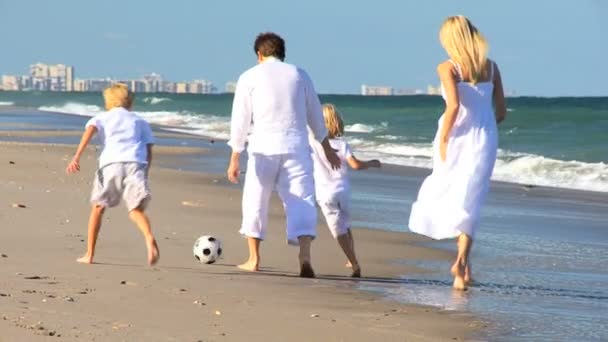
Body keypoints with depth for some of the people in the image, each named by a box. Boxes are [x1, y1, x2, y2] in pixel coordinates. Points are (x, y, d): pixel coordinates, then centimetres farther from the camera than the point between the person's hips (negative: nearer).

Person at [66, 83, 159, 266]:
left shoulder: (102, 117, 25)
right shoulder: (140, 121, 29)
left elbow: (90, 130, 2)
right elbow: (148, 151, 17)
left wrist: (76, 156, -8)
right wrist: (144, 175, 21)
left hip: (111, 163, -1)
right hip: (136, 163, 1)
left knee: (98, 206, 16)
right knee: (136, 210, -2)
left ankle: (89, 254, 18)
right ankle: (149, 238, -35)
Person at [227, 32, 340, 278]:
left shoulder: (249, 77, 5)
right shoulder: (299, 75, 12)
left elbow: (240, 120, 0)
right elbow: (315, 115, 19)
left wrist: (234, 158, 1)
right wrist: (327, 148, 31)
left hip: (263, 148, -1)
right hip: (296, 147, 1)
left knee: (255, 202, 14)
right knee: (301, 201, -2)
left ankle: (254, 259, 21)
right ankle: (305, 256, -22)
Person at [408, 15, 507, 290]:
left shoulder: (448, 68, -7)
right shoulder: (491, 68, 7)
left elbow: (454, 106, -21)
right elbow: (501, 112, 10)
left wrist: (443, 139, -13)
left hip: (457, 137, -3)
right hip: (485, 140, 3)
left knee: (445, 193, 15)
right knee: (469, 203, 6)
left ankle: (463, 260, 3)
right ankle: (462, 258, -10)